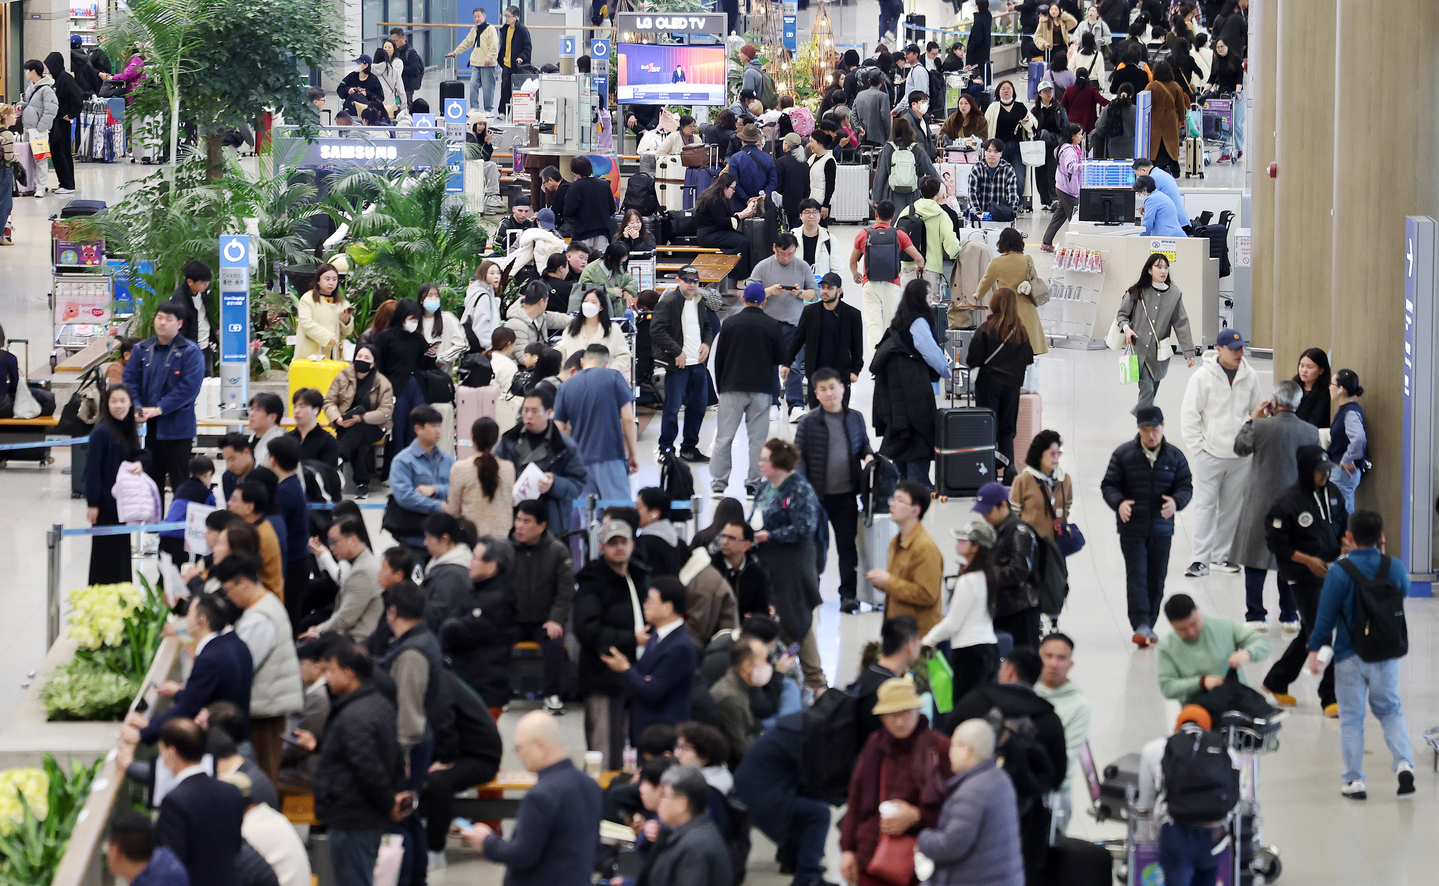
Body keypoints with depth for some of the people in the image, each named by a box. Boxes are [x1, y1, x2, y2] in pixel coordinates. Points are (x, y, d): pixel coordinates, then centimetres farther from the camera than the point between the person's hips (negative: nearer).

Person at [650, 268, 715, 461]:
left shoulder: (700, 302, 14)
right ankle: (666, 449, 5)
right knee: (672, 408, -4)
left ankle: (689, 447, 23)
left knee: (698, 406, 12)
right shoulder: (668, 302, -10)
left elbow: (708, 327, 28)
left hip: (698, 363, 7)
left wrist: (707, 343, 6)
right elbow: (656, 330, -18)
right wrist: (676, 352, -17)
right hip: (678, 365, -7)